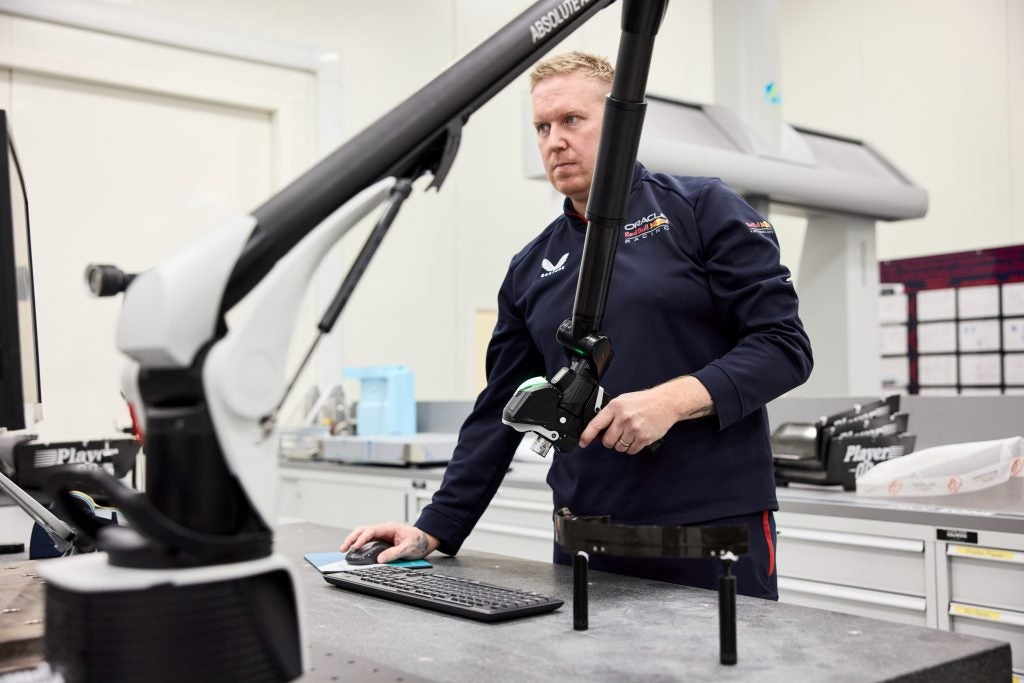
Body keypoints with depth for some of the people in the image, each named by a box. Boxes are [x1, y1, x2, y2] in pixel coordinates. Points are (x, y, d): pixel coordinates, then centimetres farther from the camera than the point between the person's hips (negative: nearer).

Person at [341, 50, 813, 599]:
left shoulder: (702, 209, 0)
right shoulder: (530, 269, 12)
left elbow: (784, 344, -6)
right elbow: (497, 414, 13)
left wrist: (675, 399, -20)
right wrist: (434, 531, 7)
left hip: (719, 532, -3)